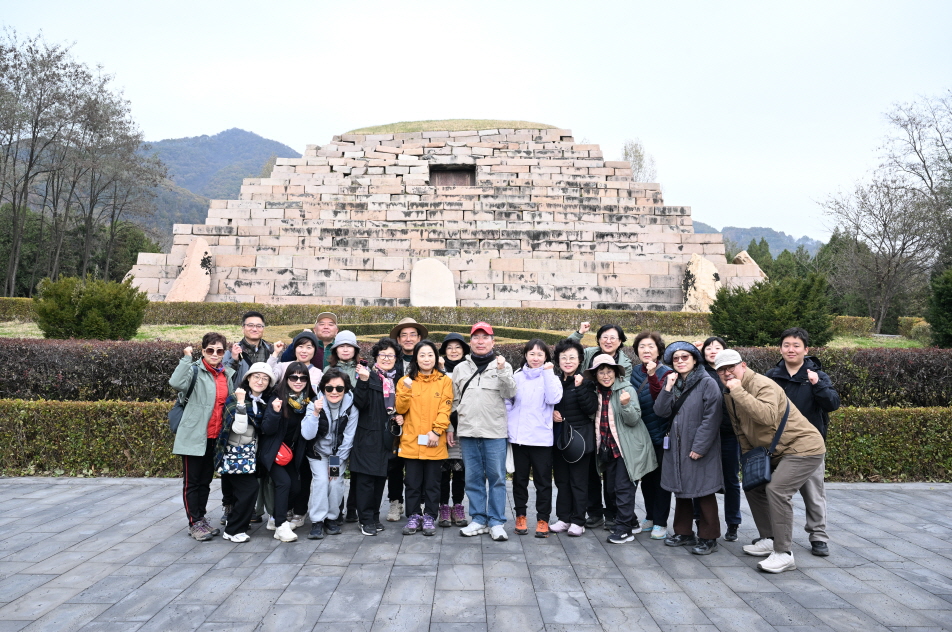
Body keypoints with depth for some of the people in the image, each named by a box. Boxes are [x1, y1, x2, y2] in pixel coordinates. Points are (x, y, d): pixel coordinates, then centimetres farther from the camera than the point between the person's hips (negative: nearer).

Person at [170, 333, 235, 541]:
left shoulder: (228, 374, 8)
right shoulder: (195, 370, -8)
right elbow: (177, 383, -29)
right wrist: (186, 359, -27)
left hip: (215, 437, 6)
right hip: (195, 436, -5)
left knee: (206, 480, 17)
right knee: (192, 481, 5)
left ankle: (202, 519, 29)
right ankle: (194, 523, 15)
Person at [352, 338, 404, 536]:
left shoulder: (396, 380, 13)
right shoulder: (368, 376, -6)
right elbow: (360, 403, -18)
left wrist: (399, 418, 6)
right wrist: (363, 381, -29)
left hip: (386, 436, 6)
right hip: (368, 435, -6)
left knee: (381, 477, 11)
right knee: (365, 477, -5)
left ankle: (375, 516, 21)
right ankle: (366, 520, 4)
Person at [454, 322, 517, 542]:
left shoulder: (503, 365, 5)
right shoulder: (460, 368, 13)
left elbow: (510, 393, -8)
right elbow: (454, 399, 18)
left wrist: (502, 371, -20)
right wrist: (459, 415, 7)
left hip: (495, 432, -3)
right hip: (468, 432, 3)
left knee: (497, 477, 0)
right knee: (473, 478, 7)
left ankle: (497, 522, 9)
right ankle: (478, 520, 17)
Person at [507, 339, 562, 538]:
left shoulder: (551, 377, 3)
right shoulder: (517, 377, 8)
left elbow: (554, 399, -14)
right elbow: (508, 402, 11)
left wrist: (547, 372, -14)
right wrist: (508, 424, -1)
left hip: (542, 437, -2)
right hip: (518, 437, 2)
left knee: (543, 480, 3)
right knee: (520, 479, 11)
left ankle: (543, 520, 12)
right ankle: (520, 516, 23)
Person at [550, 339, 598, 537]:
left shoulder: (586, 382, -5)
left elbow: (591, 409, -15)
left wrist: (580, 387, -23)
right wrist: (551, 413, -3)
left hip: (580, 437, -4)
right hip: (558, 436, 5)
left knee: (578, 481, 2)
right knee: (561, 479, 10)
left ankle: (578, 521, 11)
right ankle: (564, 518, 19)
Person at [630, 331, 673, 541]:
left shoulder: (665, 373, -9)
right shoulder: (635, 372, 6)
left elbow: (662, 400, -25)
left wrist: (652, 376, -32)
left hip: (660, 435, -5)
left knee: (660, 478, 2)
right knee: (646, 477, 13)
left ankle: (660, 523, 11)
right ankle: (650, 517, 27)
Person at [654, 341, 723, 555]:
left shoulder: (707, 383, -11)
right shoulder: (673, 383, 11)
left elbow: (711, 418, -16)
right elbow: (661, 411, 1)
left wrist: (699, 447, -19)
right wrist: (668, 388, -10)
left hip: (699, 450, -6)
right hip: (676, 448, 7)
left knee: (703, 492, 2)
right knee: (680, 490, 14)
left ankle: (708, 537, 14)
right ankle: (683, 532, 26)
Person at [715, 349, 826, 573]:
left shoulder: (763, 385, -23)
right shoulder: (730, 394, 5)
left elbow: (767, 416, -42)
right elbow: (740, 430, 16)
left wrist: (738, 391, -39)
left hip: (803, 447, -10)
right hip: (774, 452, 10)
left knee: (776, 489, -23)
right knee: (753, 485, 13)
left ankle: (784, 554, -13)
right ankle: (768, 539, 26)